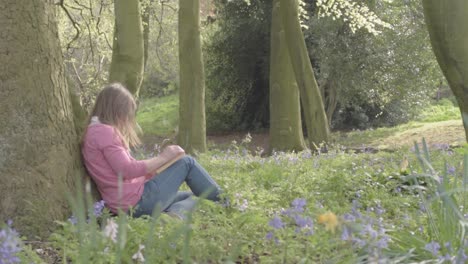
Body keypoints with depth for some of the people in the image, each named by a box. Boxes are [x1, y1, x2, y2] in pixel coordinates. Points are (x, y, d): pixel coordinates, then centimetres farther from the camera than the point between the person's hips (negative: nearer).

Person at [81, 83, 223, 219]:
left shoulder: (94, 132, 19)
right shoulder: (104, 132, -12)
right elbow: (127, 170, -19)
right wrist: (163, 158, -8)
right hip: (137, 201, -10)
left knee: (192, 196, 19)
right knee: (187, 162, 2)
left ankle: (174, 216, -11)